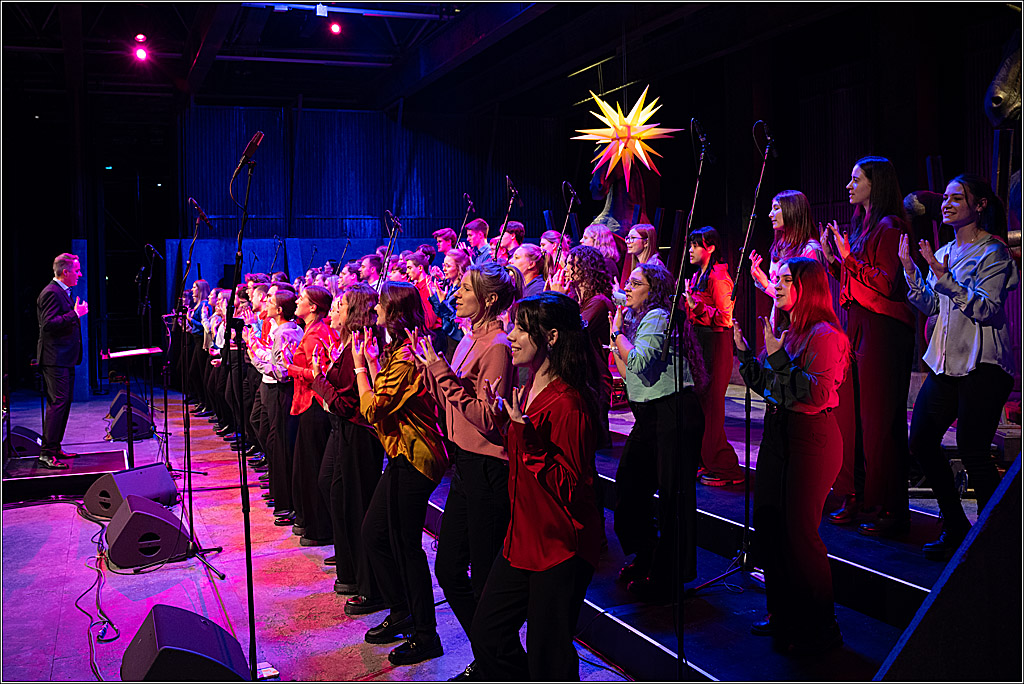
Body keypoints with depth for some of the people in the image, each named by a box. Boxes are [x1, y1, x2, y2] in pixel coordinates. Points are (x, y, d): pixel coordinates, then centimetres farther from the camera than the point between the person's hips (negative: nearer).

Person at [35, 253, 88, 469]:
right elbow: (48, 323, -25)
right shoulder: (51, 293, -15)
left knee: (64, 402, 13)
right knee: (58, 403, -12)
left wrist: (77, 312, 18)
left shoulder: (63, 292, 18)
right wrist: (75, 314, -24)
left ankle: (55, 448, 20)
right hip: (55, 359, -11)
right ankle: (46, 453, -11)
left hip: (65, 359, 11)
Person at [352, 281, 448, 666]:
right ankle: (401, 613, 30)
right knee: (374, 533, 17)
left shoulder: (405, 358, -19)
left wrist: (360, 364, -9)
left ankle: (425, 636, 8)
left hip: (413, 459, -11)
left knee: (406, 546, -3)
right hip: (403, 456, 11)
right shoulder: (401, 350, 14)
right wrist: (372, 359, 11)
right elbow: (383, 397, 13)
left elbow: (372, 408, -18)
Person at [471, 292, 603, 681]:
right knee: (487, 633, 16)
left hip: (560, 547, -9)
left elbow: (572, 485, -24)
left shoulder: (568, 403, -22)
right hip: (524, 538, 9)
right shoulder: (529, 388, 8)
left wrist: (528, 435, -30)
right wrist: (502, 416, 6)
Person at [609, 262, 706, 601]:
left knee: (673, 494, -2)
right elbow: (628, 373, 17)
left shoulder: (657, 317, -12)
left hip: (673, 414, -10)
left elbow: (639, 362, -25)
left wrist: (618, 332, -11)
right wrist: (615, 341, 10)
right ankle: (646, 559, 29)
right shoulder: (636, 319, 17)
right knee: (628, 486, 13)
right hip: (649, 417, 10)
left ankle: (668, 575, 7)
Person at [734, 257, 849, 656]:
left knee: (798, 532, -2)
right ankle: (782, 614, 30)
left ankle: (819, 629, 14)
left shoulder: (823, 334, -13)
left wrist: (778, 358, -24)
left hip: (811, 439, -9)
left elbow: (819, 393, -23)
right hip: (777, 432, 9)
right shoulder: (782, 330, 12)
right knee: (767, 528, 13)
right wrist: (745, 353, 5)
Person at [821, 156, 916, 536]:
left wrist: (849, 258, -16)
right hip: (856, 325, 9)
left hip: (883, 329, -9)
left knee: (879, 419, -7)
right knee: (851, 413, 10)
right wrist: (832, 258, 8)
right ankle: (857, 497, 19)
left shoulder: (889, 227, -9)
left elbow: (889, 284, -17)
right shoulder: (863, 226, 18)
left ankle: (891, 508, 1)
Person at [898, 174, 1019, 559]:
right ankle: (956, 529, 19)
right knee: (921, 444, 5)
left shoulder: (993, 253, -7)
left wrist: (944, 277, -22)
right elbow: (929, 305, 13)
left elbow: (987, 308, -17)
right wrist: (909, 268, 3)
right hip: (947, 363, 8)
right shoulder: (945, 253, 16)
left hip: (983, 367, -8)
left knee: (971, 451, -8)